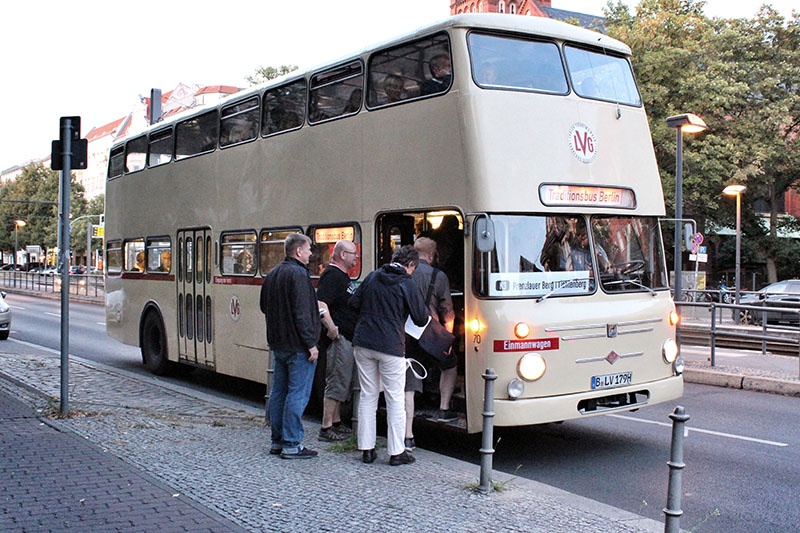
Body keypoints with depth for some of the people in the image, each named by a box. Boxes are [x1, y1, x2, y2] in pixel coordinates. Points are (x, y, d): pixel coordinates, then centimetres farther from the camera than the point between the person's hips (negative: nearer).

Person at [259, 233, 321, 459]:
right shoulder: (298, 274, -16)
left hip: (278, 344, 9)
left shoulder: (272, 275, 12)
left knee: (278, 392, 14)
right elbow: (302, 313, -21)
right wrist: (311, 343, -18)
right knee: (297, 394, -4)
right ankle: (291, 444, -1)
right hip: (297, 346, -9)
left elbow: (264, 307, 21)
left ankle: (277, 441, 21)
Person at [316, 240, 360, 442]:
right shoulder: (331, 276, -15)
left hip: (349, 339, 11)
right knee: (337, 384, -7)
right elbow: (320, 304, -26)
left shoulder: (342, 276, 19)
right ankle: (326, 429, -1)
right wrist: (331, 328, -27)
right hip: (339, 338, -11)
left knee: (344, 382, 17)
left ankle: (336, 423, 27)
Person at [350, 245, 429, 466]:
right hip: (390, 347, -5)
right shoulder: (407, 285, -6)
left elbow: (354, 302, 11)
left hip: (363, 343, 5)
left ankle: (366, 449, 15)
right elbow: (421, 319, -2)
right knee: (395, 400, 4)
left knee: (367, 396, 12)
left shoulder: (372, 277, 8)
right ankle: (396, 452, 6)